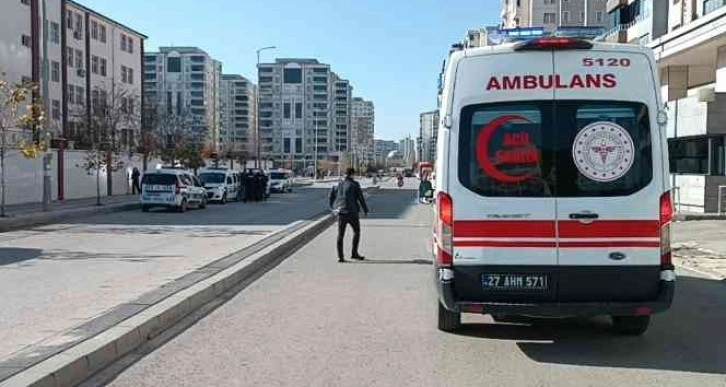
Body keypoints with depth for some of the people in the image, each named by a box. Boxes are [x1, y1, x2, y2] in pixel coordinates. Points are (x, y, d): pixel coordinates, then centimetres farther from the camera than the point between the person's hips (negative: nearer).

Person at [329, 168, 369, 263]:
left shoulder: (338, 184, 8)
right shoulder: (354, 184, -5)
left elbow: (330, 197, 9)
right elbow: (361, 198, -5)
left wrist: (334, 208, 21)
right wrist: (366, 210, 5)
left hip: (341, 212, 4)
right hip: (352, 212, -4)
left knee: (340, 234, 8)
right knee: (356, 231, 13)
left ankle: (340, 256, 6)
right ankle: (354, 253, 11)